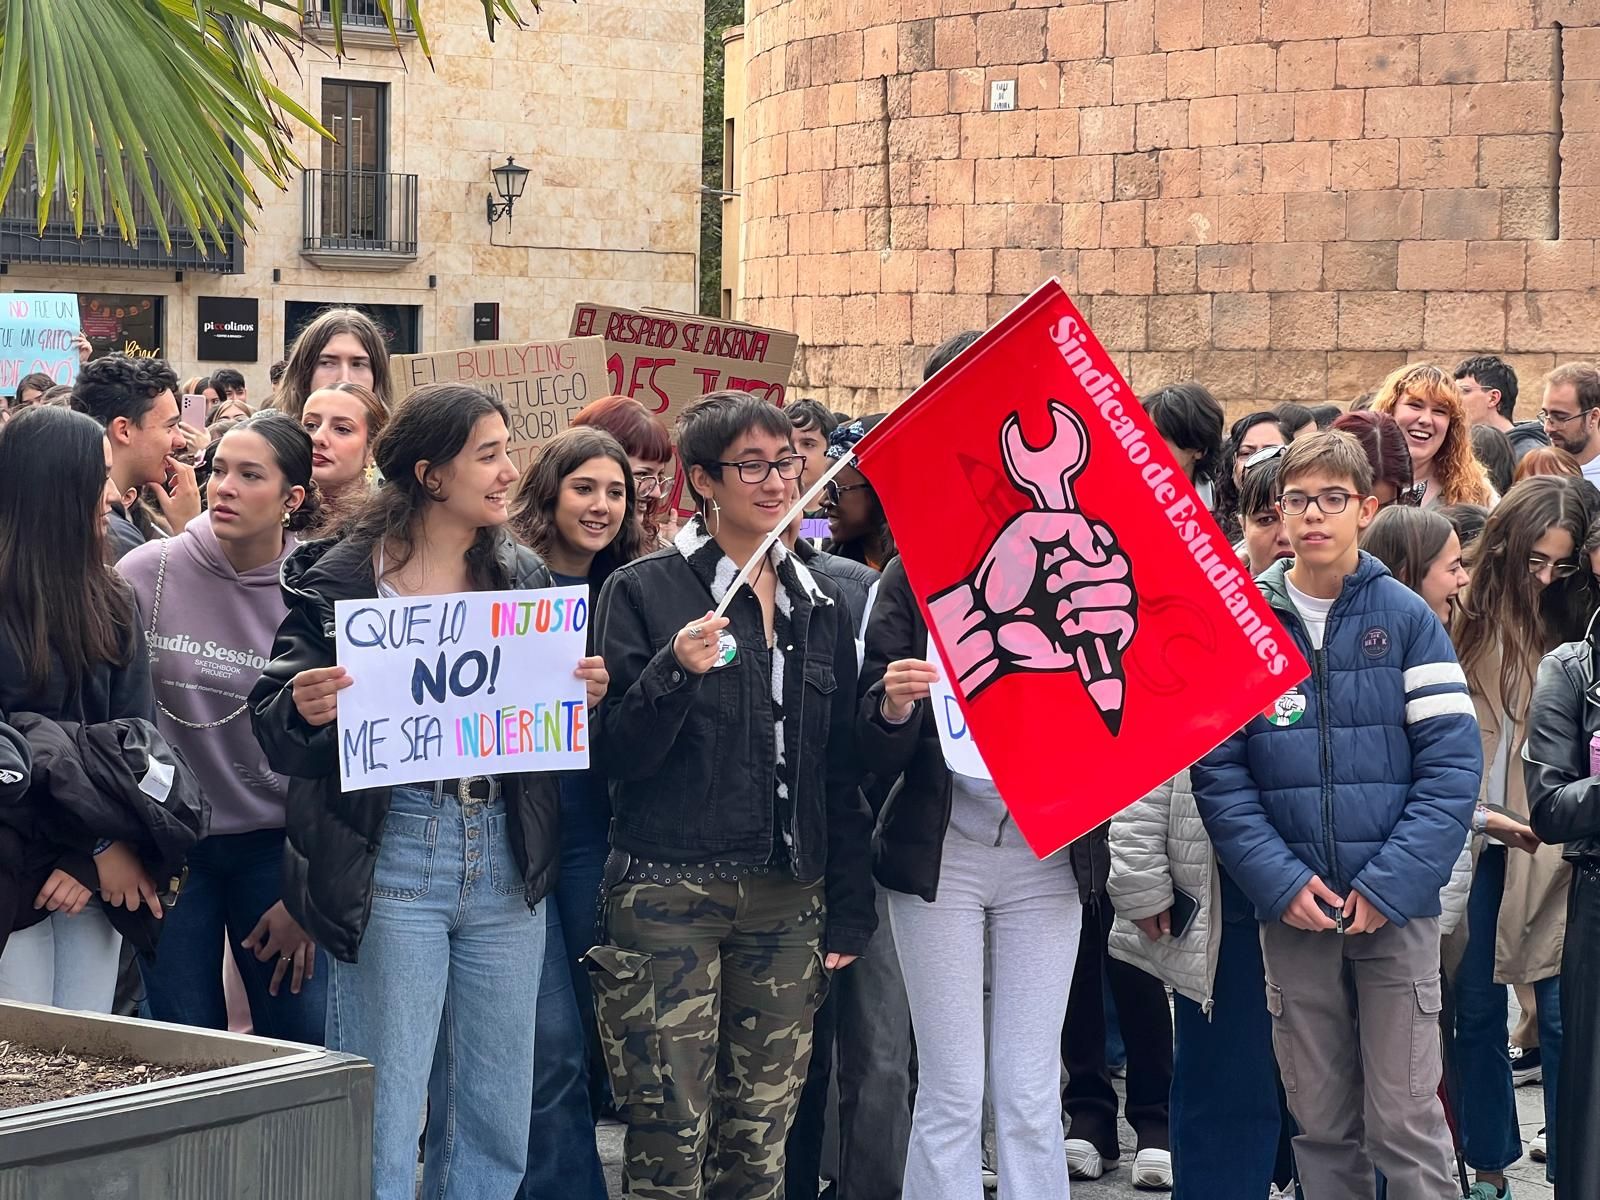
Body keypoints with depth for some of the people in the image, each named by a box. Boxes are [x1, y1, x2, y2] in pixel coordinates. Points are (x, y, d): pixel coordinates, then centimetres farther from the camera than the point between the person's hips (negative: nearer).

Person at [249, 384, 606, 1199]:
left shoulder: (524, 577, 9)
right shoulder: (341, 578, -4)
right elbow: (273, 727, -3)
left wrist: (585, 696, -6)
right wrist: (305, 710, -25)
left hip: (506, 860, 4)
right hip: (392, 857, -4)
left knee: (495, 1120, 10)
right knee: (383, 1115, -1)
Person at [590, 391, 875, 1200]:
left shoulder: (820, 605, 13)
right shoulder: (644, 593, -1)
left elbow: (841, 770, 14)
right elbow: (616, 753, -5)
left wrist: (848, 912, 10)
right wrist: (675, 672, -22)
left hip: (788, 898, 4)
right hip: (668, 891, -4)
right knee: (671, 1132, -7)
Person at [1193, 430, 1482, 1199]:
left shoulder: (1406, 619, -1)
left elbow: (1452, 762, -5)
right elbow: (1217, 770, 0)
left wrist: (1391, 885, -14)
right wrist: (1279, 881, -11)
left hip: (1396, 909, -2)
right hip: (1291, 910, 2)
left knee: (1404, 1120, -3)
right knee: (1319, 1121, 9)